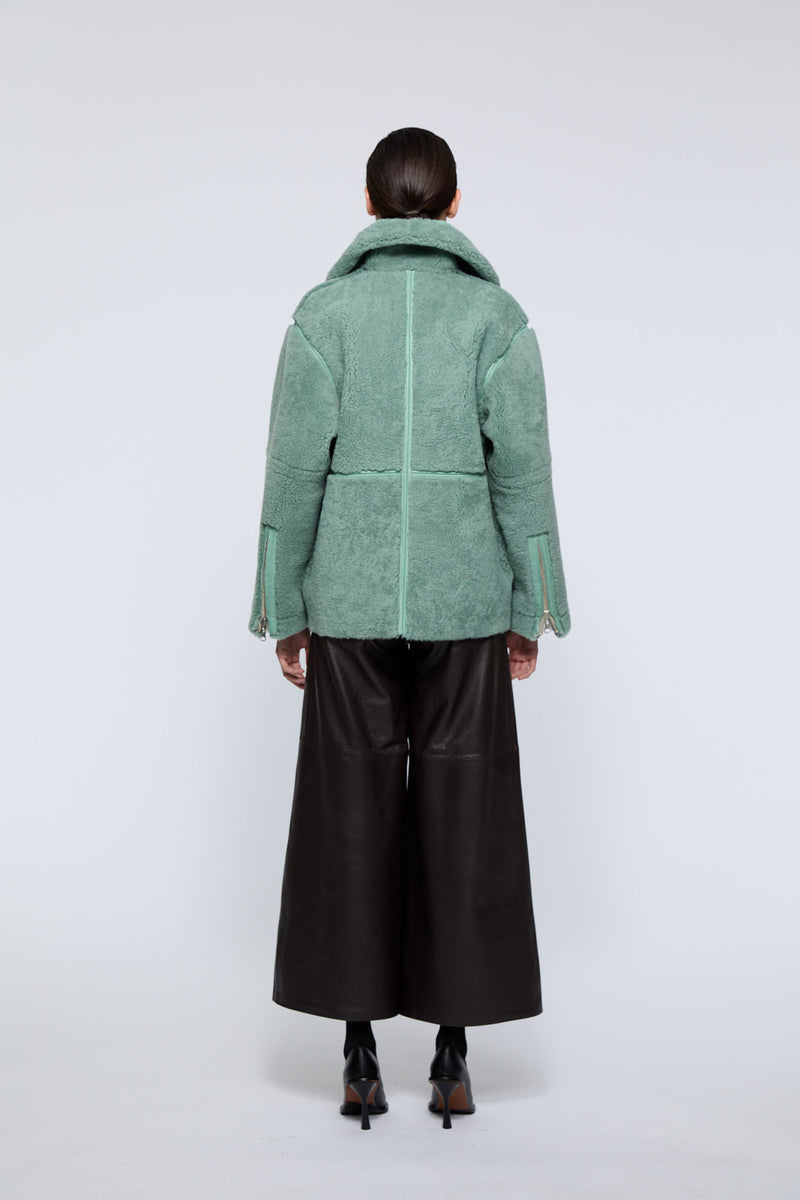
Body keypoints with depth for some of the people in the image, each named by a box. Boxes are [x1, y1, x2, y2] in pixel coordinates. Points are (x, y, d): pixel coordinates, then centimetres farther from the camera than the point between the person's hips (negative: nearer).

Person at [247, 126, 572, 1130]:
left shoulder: (324, 312, 0)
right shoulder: (496, 313, 0)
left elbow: (294, 470, -4)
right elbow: (522, 470, -4)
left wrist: (283, 612, 3)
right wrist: (532, 614, 3)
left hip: (350, 600, 0)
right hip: (463, 599, 0)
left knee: (351, 820, 7)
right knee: (461, 818, 7)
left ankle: (359, 1060, 12)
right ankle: (452, 1061, 13)